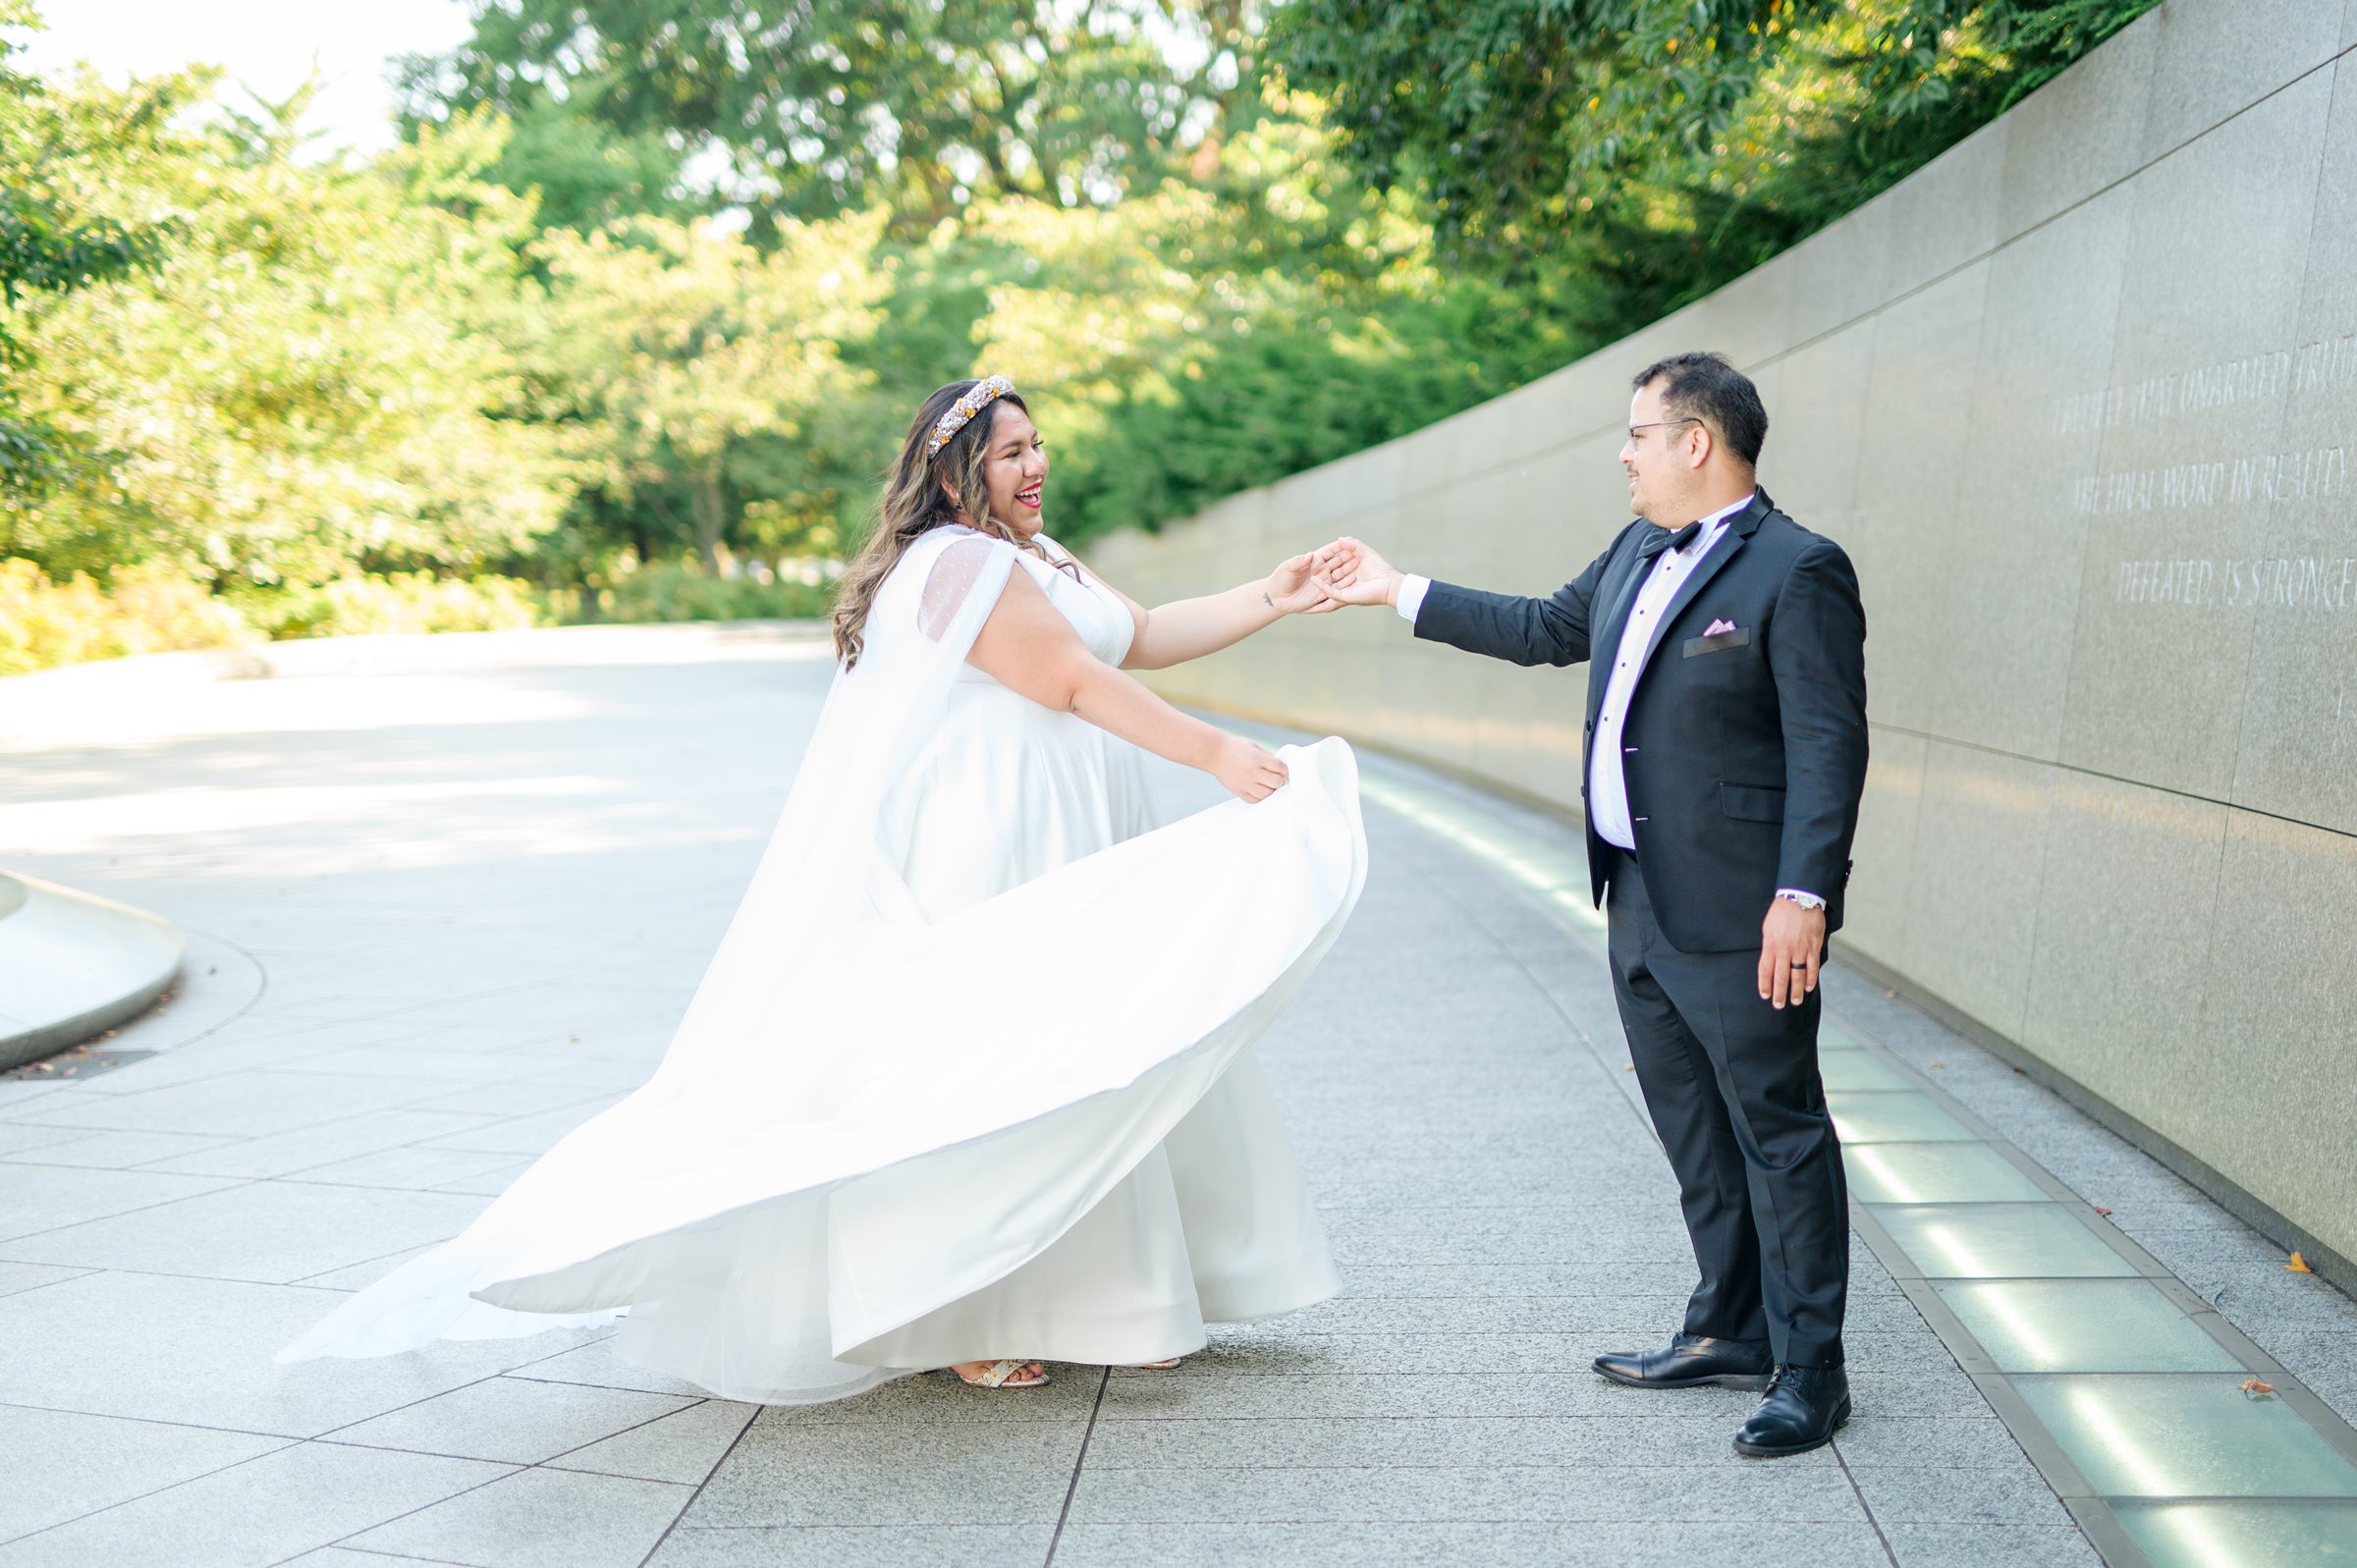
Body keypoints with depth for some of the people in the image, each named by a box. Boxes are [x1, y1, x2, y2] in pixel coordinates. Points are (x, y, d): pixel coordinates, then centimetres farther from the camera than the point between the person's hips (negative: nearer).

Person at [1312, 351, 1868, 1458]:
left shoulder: (1797, 571, -13)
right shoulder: (1638, 553, 13)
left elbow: (1828, 745, -18)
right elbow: (1545, 629, 26)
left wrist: (1803, 896, -24)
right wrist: (1398, 592, 27)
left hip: (1739, 914, -9)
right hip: (1640, 902, 9)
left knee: (1779, 1134, 1)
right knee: (1694, 1135, 17)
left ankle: (1809, 1369, 13)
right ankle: (1730, 1332, 31)